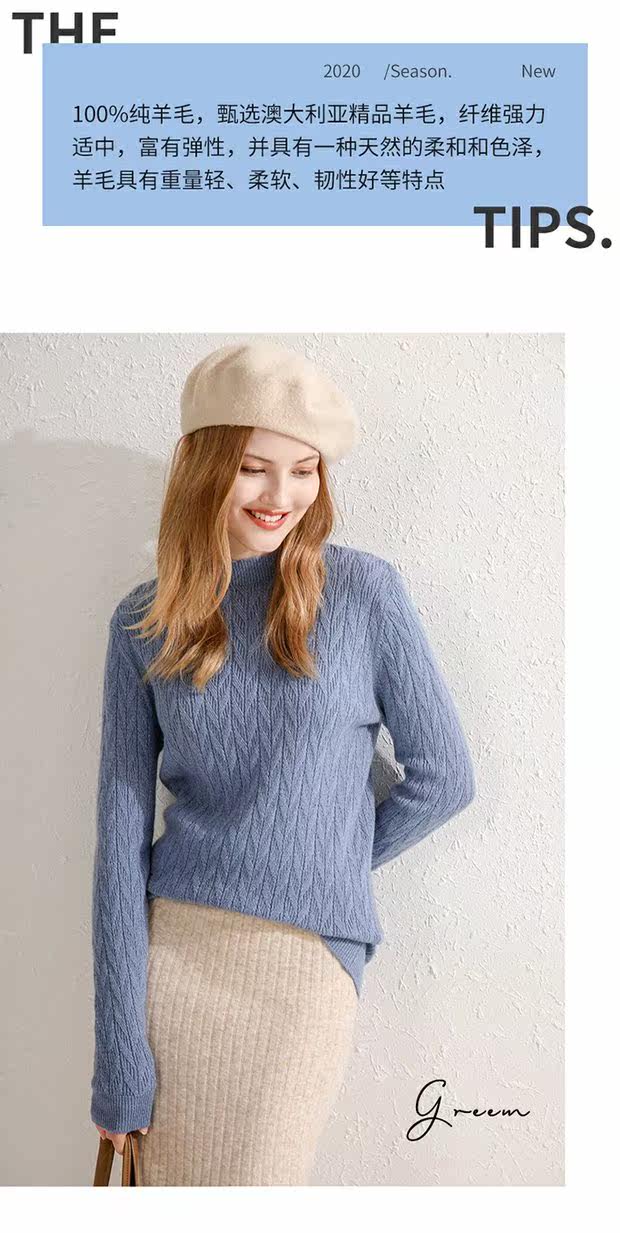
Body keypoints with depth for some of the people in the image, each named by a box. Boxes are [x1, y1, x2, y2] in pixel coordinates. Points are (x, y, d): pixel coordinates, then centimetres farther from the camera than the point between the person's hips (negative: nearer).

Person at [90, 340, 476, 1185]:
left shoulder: (365, 591, -4)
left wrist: (323, 869, 7)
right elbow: (121, 828, -2)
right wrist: (118, 1049, -6)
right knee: (166, 1186, 12)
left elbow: (444, 777, 0)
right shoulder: (145, 623, 1)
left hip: (307, 958, -1)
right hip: (169, 945, 2)